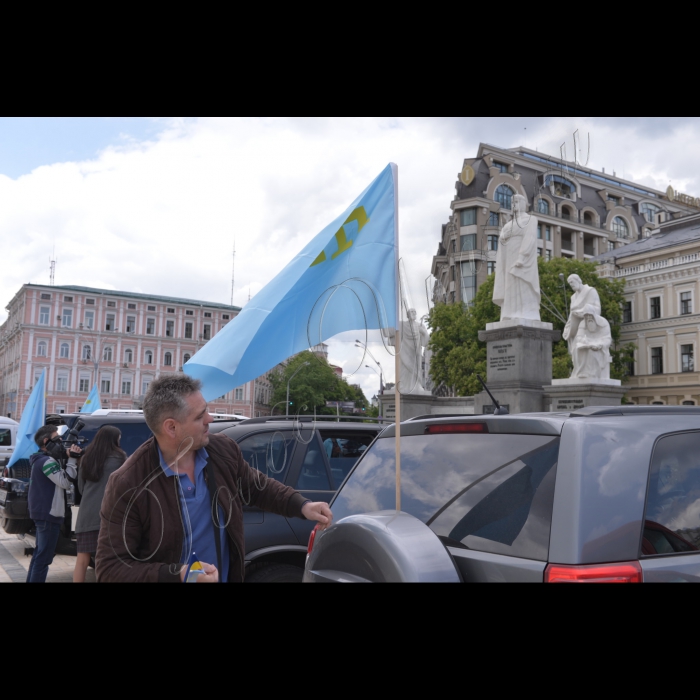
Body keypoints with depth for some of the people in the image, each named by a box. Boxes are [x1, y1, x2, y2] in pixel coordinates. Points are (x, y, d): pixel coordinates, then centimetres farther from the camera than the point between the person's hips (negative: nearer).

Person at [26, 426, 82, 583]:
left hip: (42, 513, 11)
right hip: (48, 515, -11)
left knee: (39, 553, 18)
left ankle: (32, 580, 24)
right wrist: (72, 459, -18)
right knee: (44, 557, -7)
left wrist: (70, 458, 2)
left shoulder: (43, 460, 16)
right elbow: (65, 482, -21)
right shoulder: (47, 461, -18)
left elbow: (60, 480, 14)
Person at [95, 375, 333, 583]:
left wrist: (301, 506, -1)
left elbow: (256, 485, 12)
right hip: (172, 576, -4)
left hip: (228, 577, 5)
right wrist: (176, 575, -30)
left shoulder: (224, 451, -7)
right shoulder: (128, 485, -22)